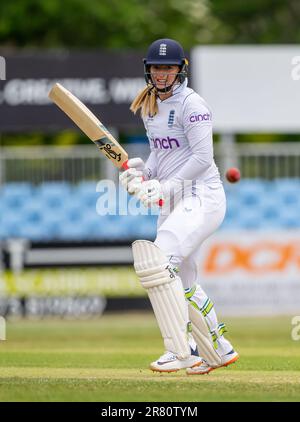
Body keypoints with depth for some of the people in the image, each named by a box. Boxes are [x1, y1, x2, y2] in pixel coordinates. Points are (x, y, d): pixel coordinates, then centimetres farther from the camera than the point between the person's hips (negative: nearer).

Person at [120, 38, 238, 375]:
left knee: (157, 263, -24)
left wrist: (164, 187, -21)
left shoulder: (191, 104, -12)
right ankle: (219, 351, 31)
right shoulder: (150, 107, 13)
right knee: (183, 284, 15)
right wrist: (143, 174, 3)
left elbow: (202, 157, -18)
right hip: (173, 204, 9)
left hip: (201, 195, -9)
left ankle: (180, 352, -23)